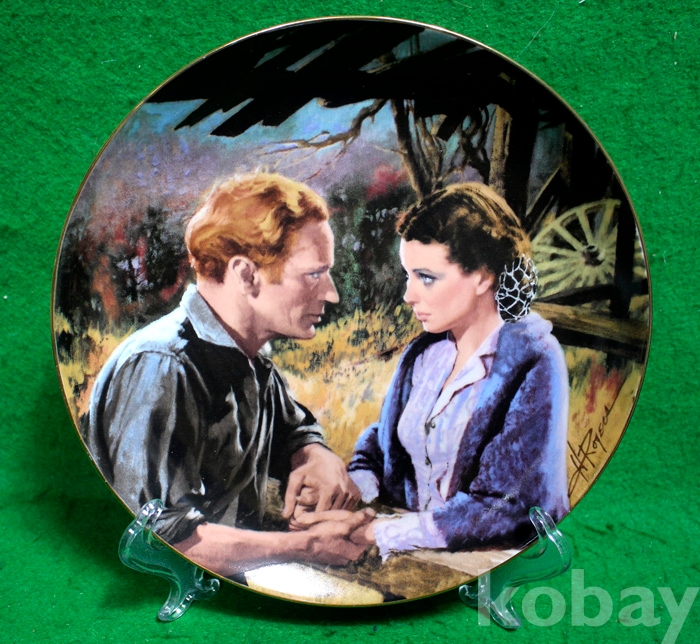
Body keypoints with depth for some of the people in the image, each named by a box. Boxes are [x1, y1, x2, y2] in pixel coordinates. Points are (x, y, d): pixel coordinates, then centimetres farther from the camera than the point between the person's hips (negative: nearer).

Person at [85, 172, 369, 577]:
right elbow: (157, 537, -28)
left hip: (236, 585, 8)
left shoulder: (250, 359, 5)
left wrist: (319, 457, -3)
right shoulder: (158, 369, -23)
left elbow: (293, 431, 22)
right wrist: (311, 547, -21)